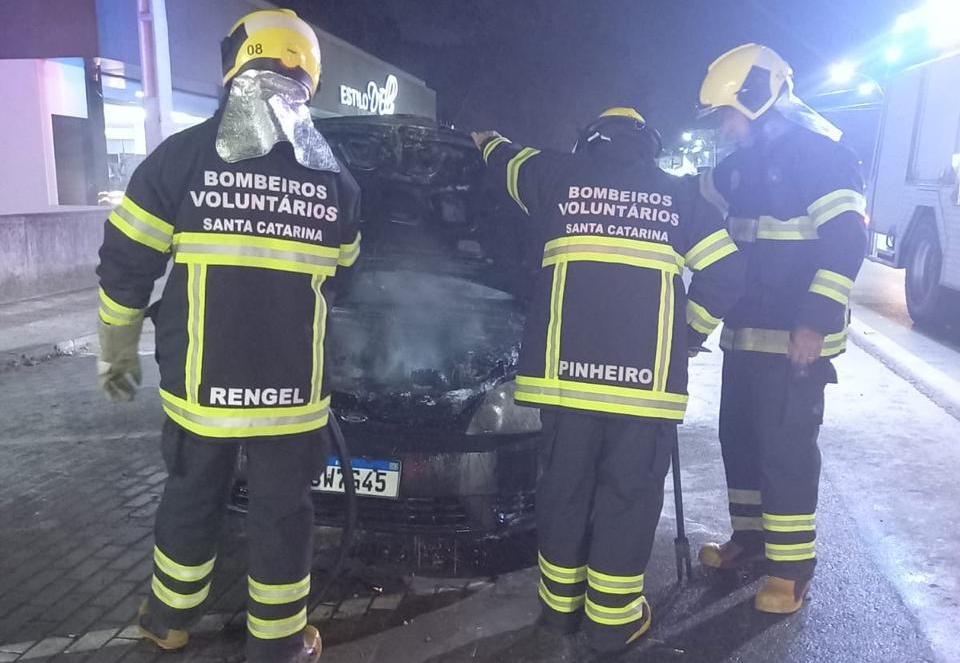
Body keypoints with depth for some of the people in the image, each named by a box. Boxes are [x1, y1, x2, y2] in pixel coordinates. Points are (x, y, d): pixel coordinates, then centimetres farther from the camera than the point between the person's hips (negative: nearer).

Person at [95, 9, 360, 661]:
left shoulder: (181, 155, -5)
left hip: (199, 382, 1)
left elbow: (125, 264, -2)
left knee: (192, 497, 21)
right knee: (282, 512, 13)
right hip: (293, 388, 0)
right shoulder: (336, 176, 1)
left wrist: (118, 347, 11)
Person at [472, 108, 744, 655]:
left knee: (565, 485, 13)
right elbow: (726, 275, 7)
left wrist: (487, 141, 56)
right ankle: (614, 618, 18)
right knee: (629, 493, 8)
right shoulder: (681, 194, 12)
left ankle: (562, 603, 27)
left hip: (567, 367, 1)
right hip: (647, 374, -1)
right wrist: (690, 332, 21)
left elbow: (509, 161, 34)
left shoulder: (562, 176, 13)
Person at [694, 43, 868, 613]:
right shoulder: (748, 161, 14)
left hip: (795, 337, -9)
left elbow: (847, 238, -19)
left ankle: (793, 566, 12)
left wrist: (816, 321, -24)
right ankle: (751, 535, 31)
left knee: (785, 448, -2)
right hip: (747, 332, 9)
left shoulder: (817, 150, -12)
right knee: (739, 436, 15)